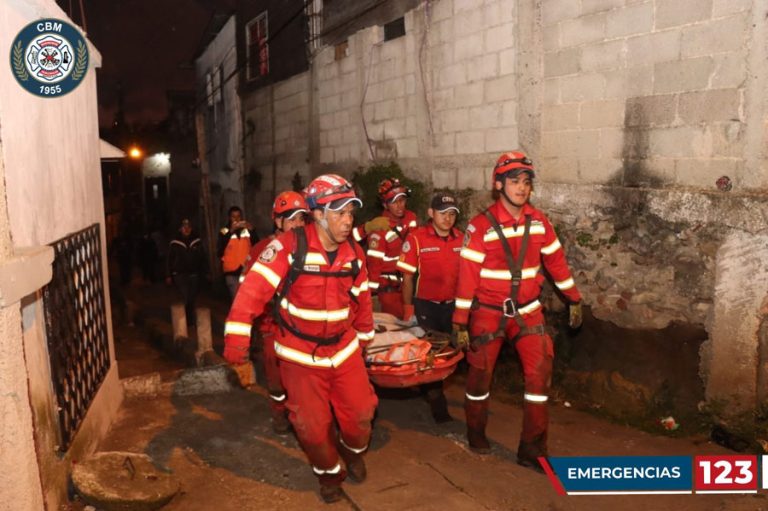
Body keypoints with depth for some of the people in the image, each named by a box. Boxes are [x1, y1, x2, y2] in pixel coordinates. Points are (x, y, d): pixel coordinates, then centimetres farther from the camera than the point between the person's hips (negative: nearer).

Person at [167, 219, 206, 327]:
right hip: (180, 275, -2)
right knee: (186, 298, -13)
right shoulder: (174, 243, -1)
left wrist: (203, 272, 3)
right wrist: (169, 275, 2)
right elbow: (170, 260, 3)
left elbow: (202, 258, 8)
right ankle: (191, 320, 0)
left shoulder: (197, 242, 4)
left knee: (192, 299, 7)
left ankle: (190, 320, 23)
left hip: (194, 275, 3)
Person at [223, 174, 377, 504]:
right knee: (312, 424, 7)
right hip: (301, 353, -4)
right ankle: (328, 472, 36)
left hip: (344, 348, 4)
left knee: (360, 411, 11)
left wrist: (364, 336, 20)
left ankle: (352, 450, 45)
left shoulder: (354, 253, -3)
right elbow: (255, 288, -23)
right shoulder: (289, 246, -21)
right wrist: (237, 335, -29)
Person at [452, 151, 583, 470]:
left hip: (527, 310, 3)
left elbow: (555, 260, 9)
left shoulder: (538, 221, -2)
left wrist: (574, 299, 14)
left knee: (539, 371, -3)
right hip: (488, 312, -3)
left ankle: (532, 449, 11)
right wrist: (460, 322, -13)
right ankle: (476, 432, 36)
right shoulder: (481, 226, -15)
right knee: (481, 373, 10)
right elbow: (467, 274, -14)